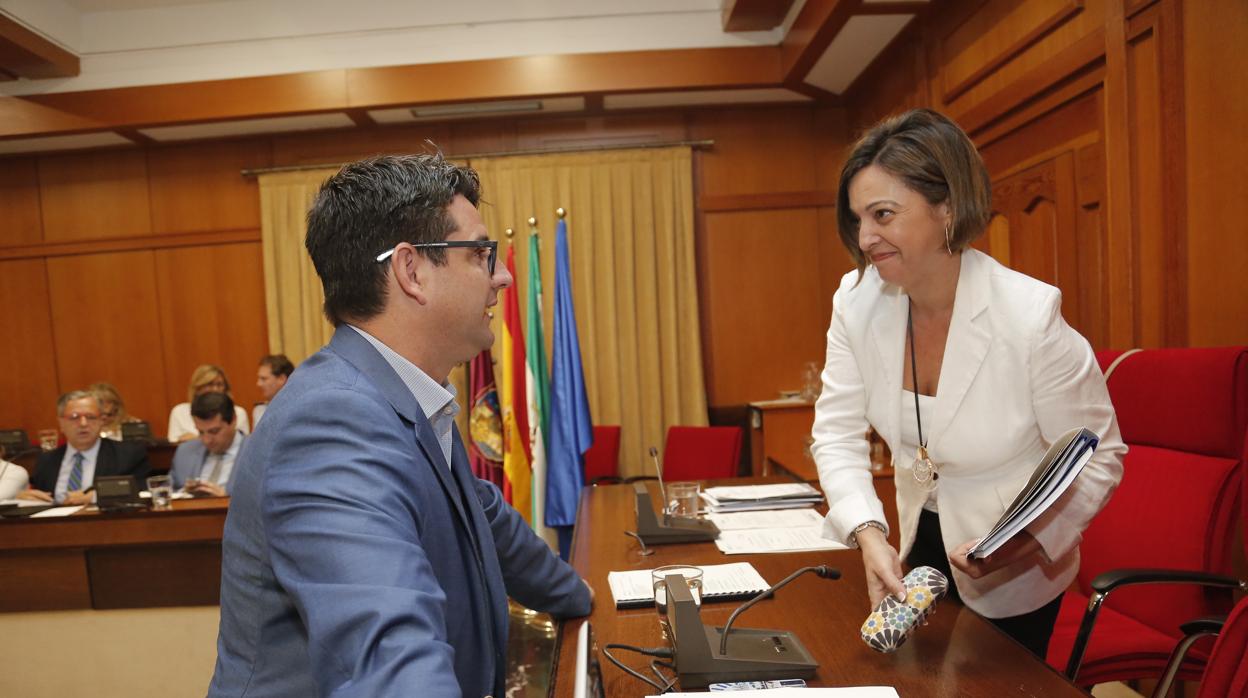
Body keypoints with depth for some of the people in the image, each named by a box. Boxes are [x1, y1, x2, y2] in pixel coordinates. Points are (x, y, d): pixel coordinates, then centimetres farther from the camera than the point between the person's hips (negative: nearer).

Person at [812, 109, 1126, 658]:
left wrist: (1019, 540, -33)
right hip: (921, 547, 5)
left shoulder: (1031, 318, -28)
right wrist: (868, 533, -30)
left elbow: (1098, 459, -18)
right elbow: (837, 433, -14)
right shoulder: (857, 301, -16)